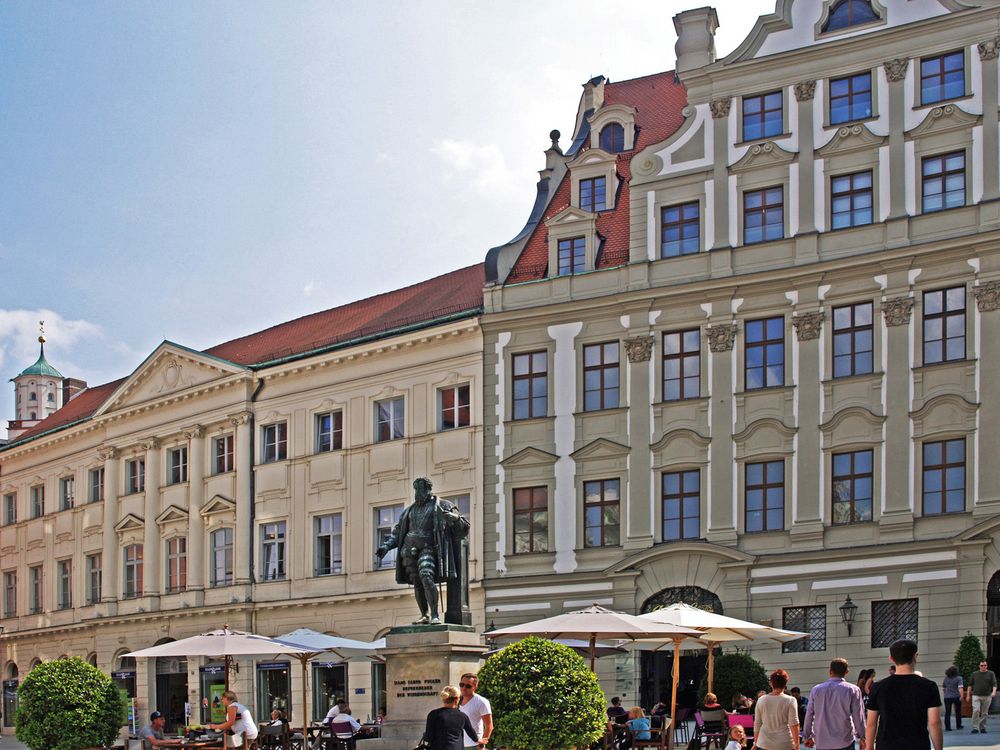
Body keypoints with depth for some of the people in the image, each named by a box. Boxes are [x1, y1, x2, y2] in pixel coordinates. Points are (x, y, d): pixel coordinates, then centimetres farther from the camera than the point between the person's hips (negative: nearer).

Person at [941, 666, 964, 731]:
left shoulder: (946, 678, 3)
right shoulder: (958, 678, -8)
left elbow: (943, 686, 15)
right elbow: (960, 688, -19)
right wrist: (961, 696, -21)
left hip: (947, 697, 1)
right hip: (956, 696, -1)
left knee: (947, 713, 0)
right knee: (958, 712, 17)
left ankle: (947, 727, -8)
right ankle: (958, 726, 26)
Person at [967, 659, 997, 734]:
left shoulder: (991, 674, 7)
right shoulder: (974, 674, 9)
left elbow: (994, 684, -1)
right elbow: (970, 685, 15)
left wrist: (994, 691, -19)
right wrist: (968, 695, 12)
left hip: (987, 696, 0)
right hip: (976, 696, 0)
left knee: (984, 713, 5)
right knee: (976, 711, -14)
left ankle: (982, 728, 14)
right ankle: (975, 727, -14)